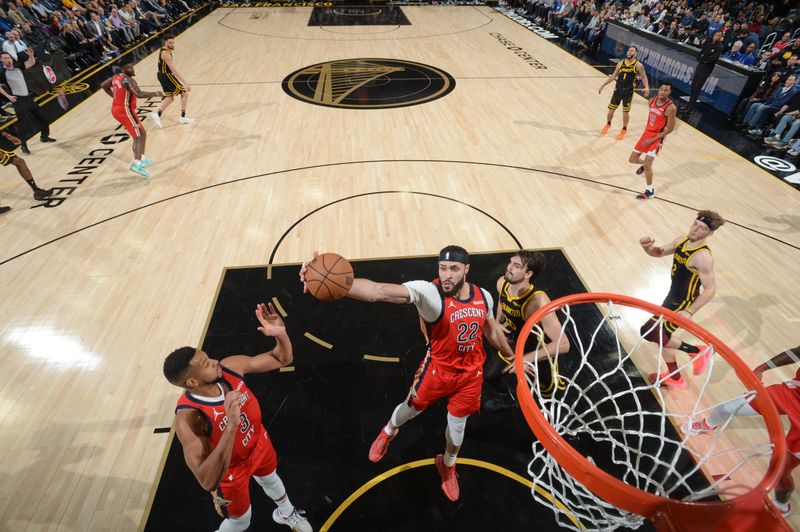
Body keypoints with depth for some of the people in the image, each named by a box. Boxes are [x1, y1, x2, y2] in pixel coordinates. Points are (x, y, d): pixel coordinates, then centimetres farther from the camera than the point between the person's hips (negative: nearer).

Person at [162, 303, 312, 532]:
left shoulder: (230, 367, -27)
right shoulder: (189, 418, -39)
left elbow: (282, 359, -15)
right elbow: (207, 481, -44)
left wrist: (281, 334, -37)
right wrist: (231, 426, -55)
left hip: (259, 444, 5)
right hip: (230, 470, -5)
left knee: (270, 479, 34)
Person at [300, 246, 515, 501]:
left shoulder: (483, 296, -12)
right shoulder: (429, 292, -31)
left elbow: (492, 329, 10)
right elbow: (378, 291, -48)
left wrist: (511, 356, 24)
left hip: (471, 373, 3)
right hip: (438, 368, -3)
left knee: (457, 425, 20)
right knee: (411, 408, 19)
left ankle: (447, 466, 54)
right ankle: (388, 432, 58)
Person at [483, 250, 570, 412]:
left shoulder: (538, 301, -40)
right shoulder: (502, 283, -19)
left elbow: (563, 344, -42)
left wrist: (527, 359, -45)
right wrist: (497, 323, -2)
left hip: (539, 353, -6)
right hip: (514, 343, 6)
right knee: (490, 375, 17)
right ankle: (508, 399, 50)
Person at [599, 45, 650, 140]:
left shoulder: (638, 65, -7)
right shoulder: (621, 63, 4)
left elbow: (644, 77, -3)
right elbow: (613, 76, 13)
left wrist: (646, 87, -20)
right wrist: (603, 85, 9)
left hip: (629, 91, -3)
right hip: (618, 89, 3)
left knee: (625, 112, 3)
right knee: (611, 109, 10)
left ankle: (624, 130, 21)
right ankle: (608, 124, 37)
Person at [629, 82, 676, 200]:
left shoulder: (670, 107, -20)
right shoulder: (652, 101, 0)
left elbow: (670, 129, -18)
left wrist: (652, 140, -20)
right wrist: (647, 131, 15)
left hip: (657, 137, -7)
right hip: (647, 133, 7)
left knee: (647, 164, -16)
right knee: (632, 159, 12)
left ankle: (650, 191, -2)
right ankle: (644, 165, 48)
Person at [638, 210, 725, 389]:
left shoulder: (703, 257, -27)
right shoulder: (682, 240, -3)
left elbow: (710, 289, -24)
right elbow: (659, 252, 10)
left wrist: (689, 312, -30)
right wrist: (648, 247, -14)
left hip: (684, 303, -8)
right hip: (673, 297, 8)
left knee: (650, 332, -14)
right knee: (662, 334, 18)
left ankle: (697, 351, 6)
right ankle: (675, 378, 37)